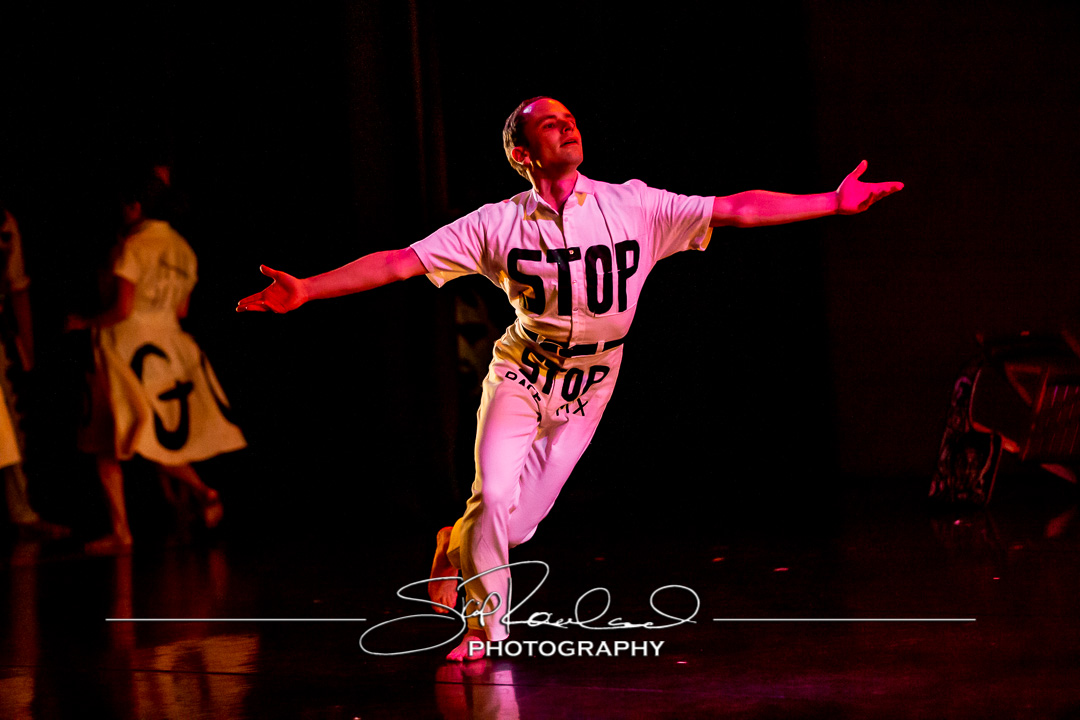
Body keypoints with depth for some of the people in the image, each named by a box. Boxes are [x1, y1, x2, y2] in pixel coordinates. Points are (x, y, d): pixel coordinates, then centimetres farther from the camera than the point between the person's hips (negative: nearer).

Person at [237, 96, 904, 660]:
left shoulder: (635, 205, -9)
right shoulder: (497, 224, -11)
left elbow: (736, 209, -10)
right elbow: (399, 262, -13)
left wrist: (834, 202, -14)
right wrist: (305, 290, -21)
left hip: (590, 386, 1)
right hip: (522, 373, -1)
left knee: (519, 521, -1)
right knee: (494, 495, -14)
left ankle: (457, 546, 34)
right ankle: (486, 625, 12)